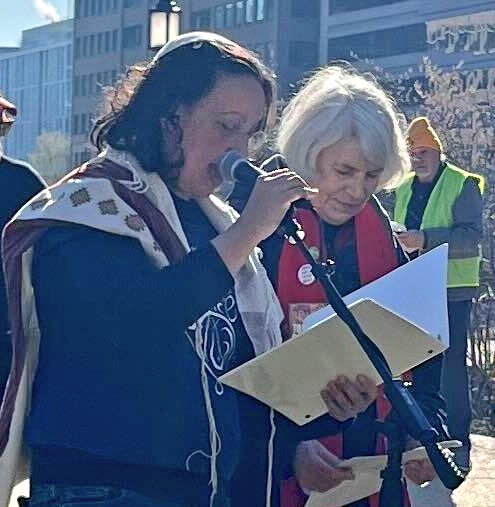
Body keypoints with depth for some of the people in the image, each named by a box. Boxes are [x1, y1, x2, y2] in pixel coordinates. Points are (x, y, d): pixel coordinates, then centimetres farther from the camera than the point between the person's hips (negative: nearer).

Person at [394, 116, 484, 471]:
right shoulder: (405, 189, 15)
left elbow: (471, 235, -18)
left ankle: (458, 442, 0)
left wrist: (424, 239, -28)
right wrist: (399, 241, 2)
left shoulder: (463, 185, -6)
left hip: (451, 291, -7)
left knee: (451, 365, -6)